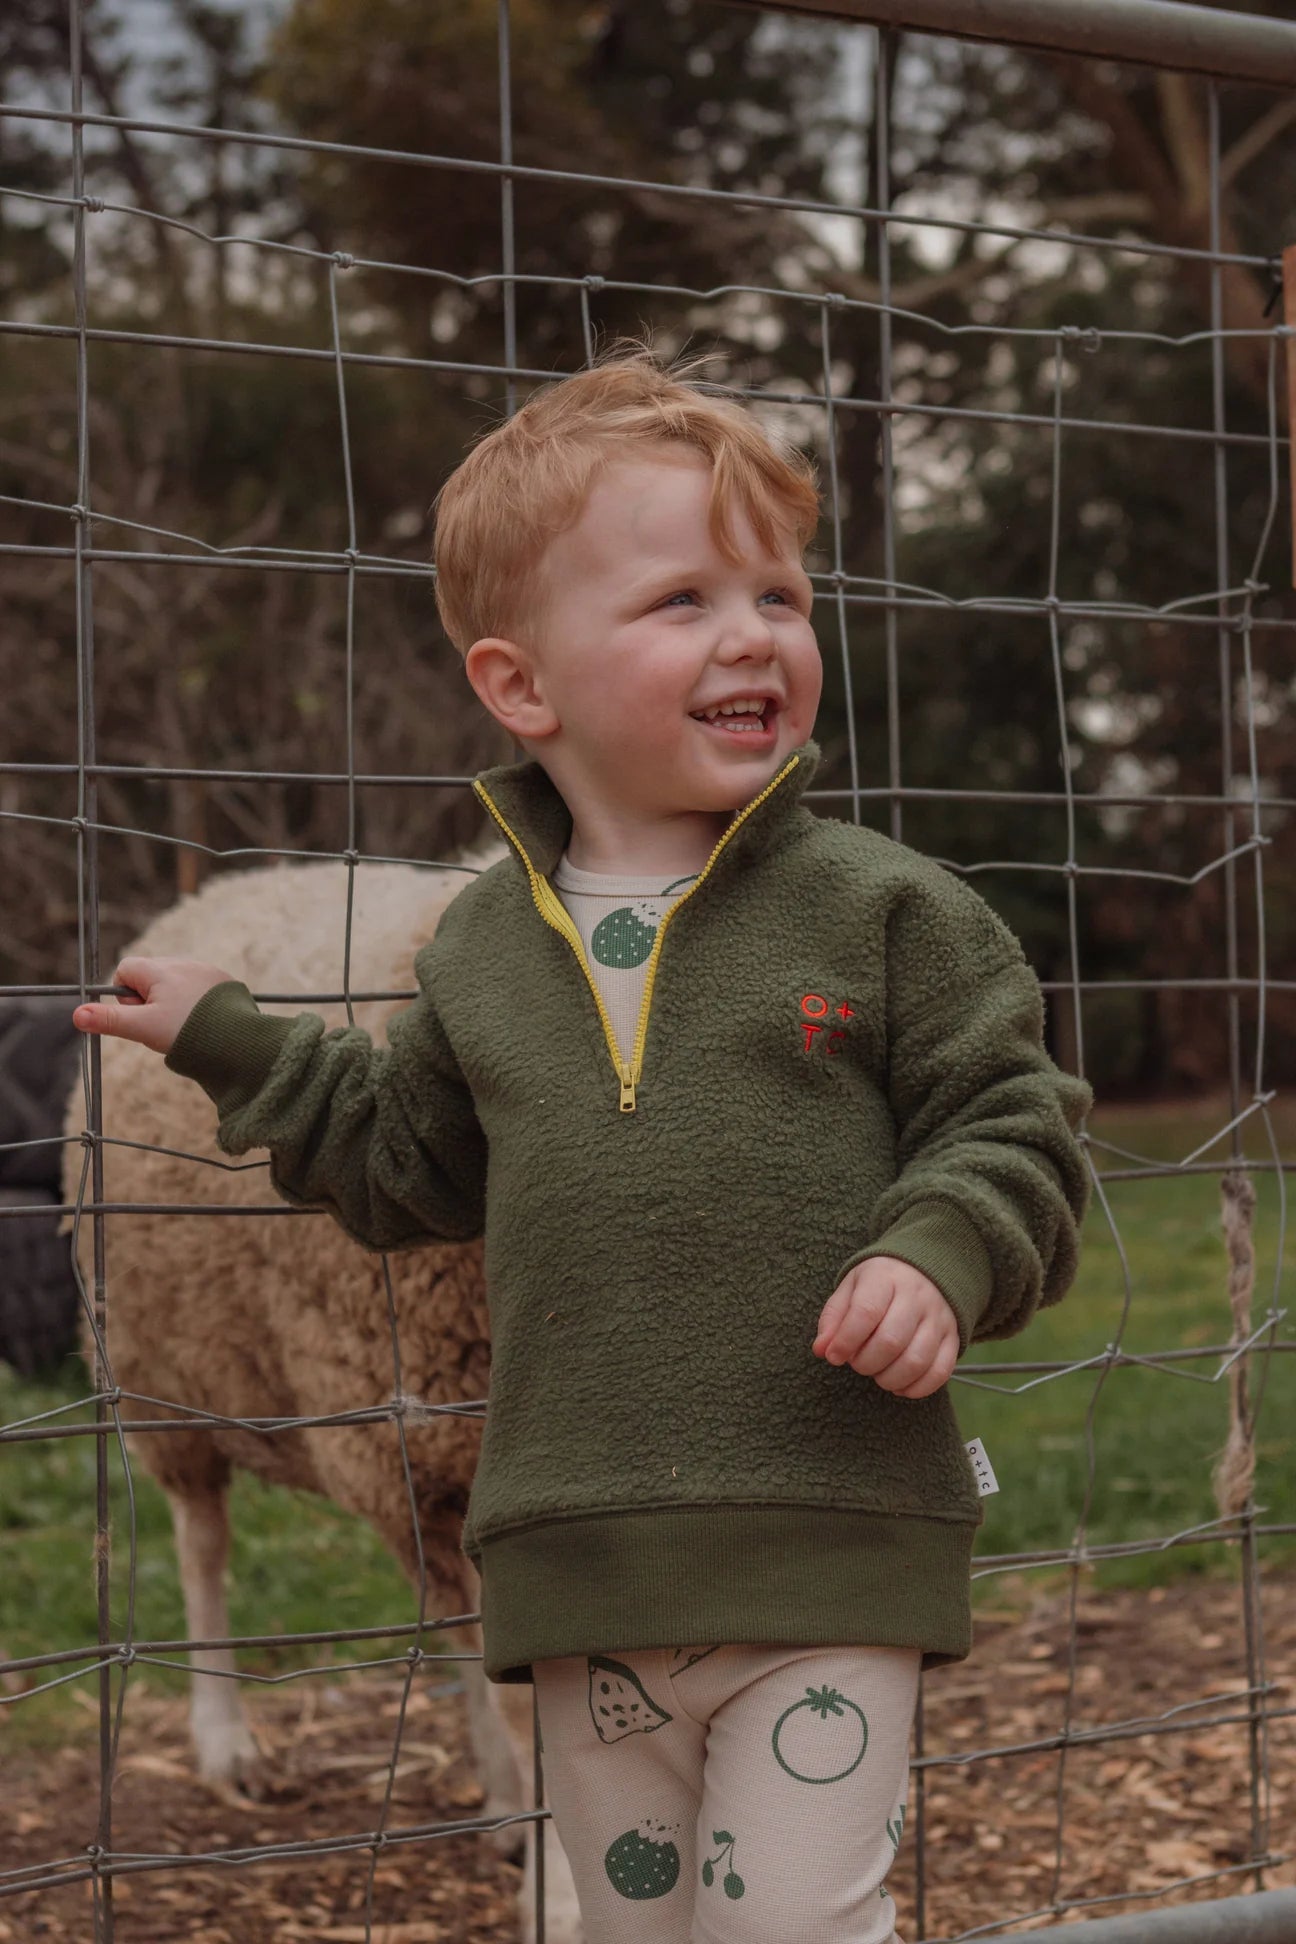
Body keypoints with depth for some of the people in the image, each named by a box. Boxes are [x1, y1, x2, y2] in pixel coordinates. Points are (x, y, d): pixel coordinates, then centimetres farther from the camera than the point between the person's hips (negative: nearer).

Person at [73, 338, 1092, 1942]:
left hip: (826, 1569, -4)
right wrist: (231, 1043, 21)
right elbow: (413, 1161, 22)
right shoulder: (481, 948, 8)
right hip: (582, 1584, 4)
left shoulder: (880, 911, -3)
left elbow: (1011, 1125, 0)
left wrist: (941, 1262, -18)